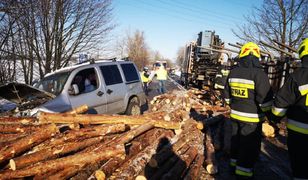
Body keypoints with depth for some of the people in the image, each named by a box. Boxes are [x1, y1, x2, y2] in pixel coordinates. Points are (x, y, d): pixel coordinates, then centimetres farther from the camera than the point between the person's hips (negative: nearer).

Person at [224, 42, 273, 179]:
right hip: (251, 118, -6)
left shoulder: (233, 72, 0)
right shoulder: (259, 74, -19)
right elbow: (265, 101, -17)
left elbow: (227, 96, 9)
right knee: (249, 147, 8)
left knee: (236, 141, 21)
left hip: (235, 115, 6)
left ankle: (234, 165, 36)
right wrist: (267, 112, 3)